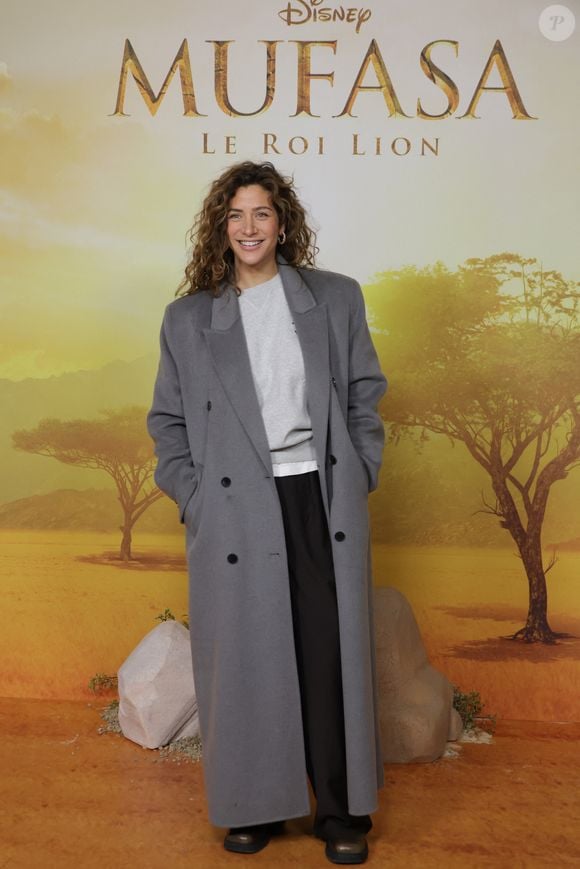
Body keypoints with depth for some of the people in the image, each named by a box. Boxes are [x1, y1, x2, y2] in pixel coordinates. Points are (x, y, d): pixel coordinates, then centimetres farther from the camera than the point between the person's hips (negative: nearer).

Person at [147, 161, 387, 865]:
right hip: (234, 511, 0)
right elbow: (167, 420, 11)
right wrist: (192, 498, -1)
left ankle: (341, 812, 20)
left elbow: (364, 395, 11)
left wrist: (360, 479, 2)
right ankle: (254, 806, 25)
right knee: (245, 660, 6)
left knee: (332, 654, 4)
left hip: (323, 501, 0)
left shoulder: (336, 298, 10)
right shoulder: (187, 319, 9)